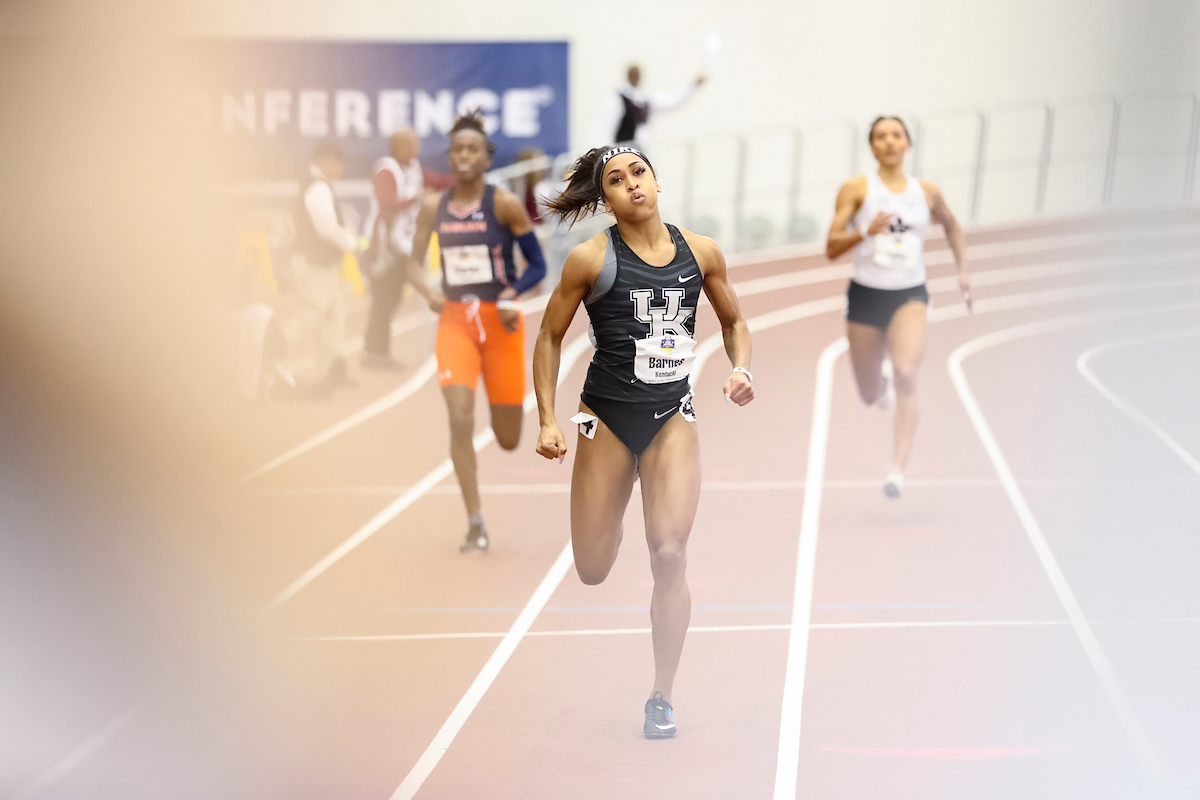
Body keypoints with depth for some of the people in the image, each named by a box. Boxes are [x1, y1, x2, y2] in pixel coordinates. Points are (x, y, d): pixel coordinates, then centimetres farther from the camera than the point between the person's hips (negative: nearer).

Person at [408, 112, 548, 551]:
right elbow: (414, 263, 9)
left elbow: (537, 265, -4)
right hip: (455, 321, 2)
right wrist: (428, 291, -12)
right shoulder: (434, 209, 1)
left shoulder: (504, 204, -8)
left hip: (500, 322, -1)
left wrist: (512, 293, -22)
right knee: (459, 418, -17)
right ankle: (475, 524, -9)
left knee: (508, 440, 6)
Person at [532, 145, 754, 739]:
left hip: (671, 419, 1)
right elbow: (549, 338, 2)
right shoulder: (591, 258, -6)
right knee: (592, 572, 4)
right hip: (606, 416, -1)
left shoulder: (700, 252, 1)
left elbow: (733, 321, 16)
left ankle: (662, 699, 0)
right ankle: (610, 520, 45)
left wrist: (741, 368, -4)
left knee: (669, 555, -14)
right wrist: (548, 420, -6)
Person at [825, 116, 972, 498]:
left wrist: (963, 270, 17)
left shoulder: (928, 192, 6)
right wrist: (865, 231, -25)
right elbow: (831, 247, -8)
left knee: (905, 375, -25)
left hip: (910, 295, 0)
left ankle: (898, 468, -28)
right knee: (870, 395, 11)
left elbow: (952, 226, 27)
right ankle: (883, 380, 51)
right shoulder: (857, 189, -2)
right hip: (866, 294, 0)